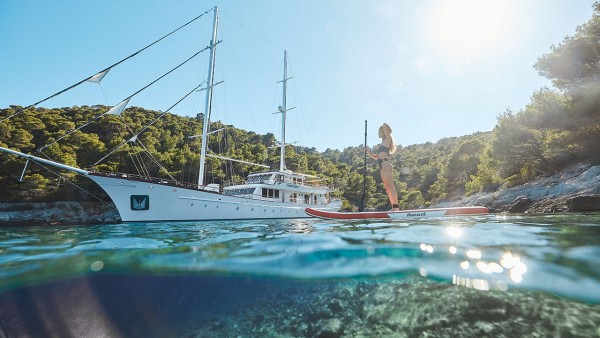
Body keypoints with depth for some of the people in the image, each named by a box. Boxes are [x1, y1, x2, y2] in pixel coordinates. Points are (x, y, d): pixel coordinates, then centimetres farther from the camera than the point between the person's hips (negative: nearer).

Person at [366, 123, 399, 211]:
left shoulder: (387, 140, 3)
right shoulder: (381, 144, 26)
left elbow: (385, 126, -9)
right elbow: (376, 157, 28)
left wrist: (384, 126, 14)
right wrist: (368, 152, 15)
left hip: (385, 164, -9)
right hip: (382, 166, 9)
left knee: (390, 185, -16)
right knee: (387, 187, 5)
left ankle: (396, 206, -21)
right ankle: (394, 207, 6)